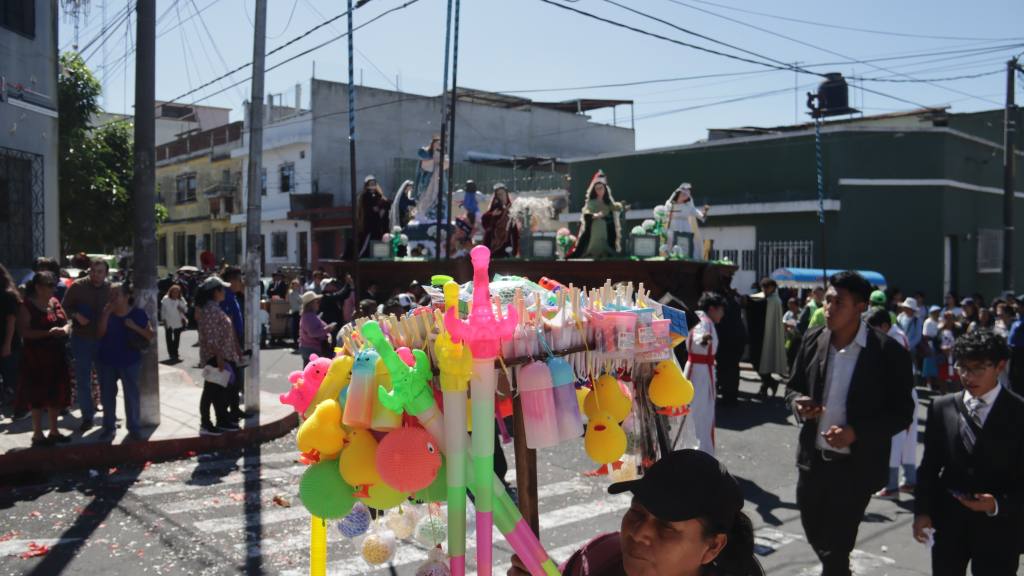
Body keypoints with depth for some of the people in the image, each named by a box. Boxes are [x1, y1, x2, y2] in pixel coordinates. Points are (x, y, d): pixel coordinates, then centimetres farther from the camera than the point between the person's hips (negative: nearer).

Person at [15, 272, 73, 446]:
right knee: (37, 394, 1)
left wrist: (65, 329, -8)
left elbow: (67, 322, 15)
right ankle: (37, 434, 10)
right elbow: (24, 331, -18)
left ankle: (54, 431, 23)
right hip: (36, 356, -7)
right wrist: (48, 332, -27)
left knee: (56, 393, 11)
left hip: (57, 355, 7)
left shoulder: (55, 302, 10)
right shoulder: (27, 306, -11)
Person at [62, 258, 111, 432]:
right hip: (81, 339, -1)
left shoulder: (110, 288, -1)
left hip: (104, 339, 1)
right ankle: (87, 417, 13)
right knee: (82, 381, 3)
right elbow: (65, 307, 2)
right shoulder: (77, 286, -6)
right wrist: (76, 316, -17)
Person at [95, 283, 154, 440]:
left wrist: (136, 327, -18)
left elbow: (151, 335, -3)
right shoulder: (106, 312, 0)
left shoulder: (138, 314, -5)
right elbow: (100, 334, -11)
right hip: (107, 361, 2)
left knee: (131, 395, 1)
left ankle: (133, 427, 11)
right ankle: (109, 427, 22)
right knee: (107, 395, 9)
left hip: (129, 361, -2)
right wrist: (106, 314, -18)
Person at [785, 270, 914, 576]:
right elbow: (793, 386, 10)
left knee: (835, 548, 3)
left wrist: (856, 433, -22)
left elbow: (902, 413, -10)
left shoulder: (889, 352, -15)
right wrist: (798, 403, -13)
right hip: (813, 458, 5)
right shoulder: (813, 340, -2)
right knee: (813, 531, 22)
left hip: (856, 465, -5)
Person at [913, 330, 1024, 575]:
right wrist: (922, 510, 0)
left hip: (998, 527, -3)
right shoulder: (942, 407, 2)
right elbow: (929, 465, 6)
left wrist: (998, 504, -19)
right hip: (949, 521, 3)